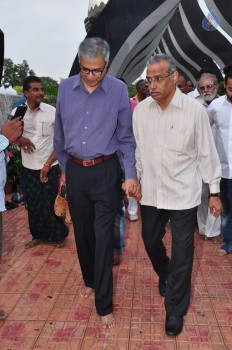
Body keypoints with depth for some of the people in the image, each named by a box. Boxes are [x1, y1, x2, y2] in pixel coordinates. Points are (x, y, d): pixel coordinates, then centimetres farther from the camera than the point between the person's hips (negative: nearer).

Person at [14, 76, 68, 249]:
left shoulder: (52, 112, -10)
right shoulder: (17, 112, -2)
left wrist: (47, 164, -11)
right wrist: (19, 139, -15)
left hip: (50, 167, -3)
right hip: (28, 168, 3)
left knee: (50, 204, 4)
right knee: (33, 204, 12)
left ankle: (59, 235, 25)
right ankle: (38, 235, 31)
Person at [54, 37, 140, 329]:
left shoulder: (118, 90, -8)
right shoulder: (65, 88, -1)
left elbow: (125, 137, -3)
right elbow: (59, 134, 9)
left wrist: (130, 175, -10)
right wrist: (64, 168, 14)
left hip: (106, 172, -3)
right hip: (75, 171, 3)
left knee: (103, 236, -1)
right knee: (82, 231, 16)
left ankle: (104, 304, 13)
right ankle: (89, 279, 41)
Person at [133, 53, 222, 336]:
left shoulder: (194, 110, -10)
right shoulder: (141, 110, -1)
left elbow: (207, 153, -3)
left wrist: (214, 191, 0)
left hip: (183, 194, -3)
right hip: (150, 192, 4)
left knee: (182, 253, 4)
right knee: (151, 241, 18)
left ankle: (175, 310, 23)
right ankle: (166, 277, 50)